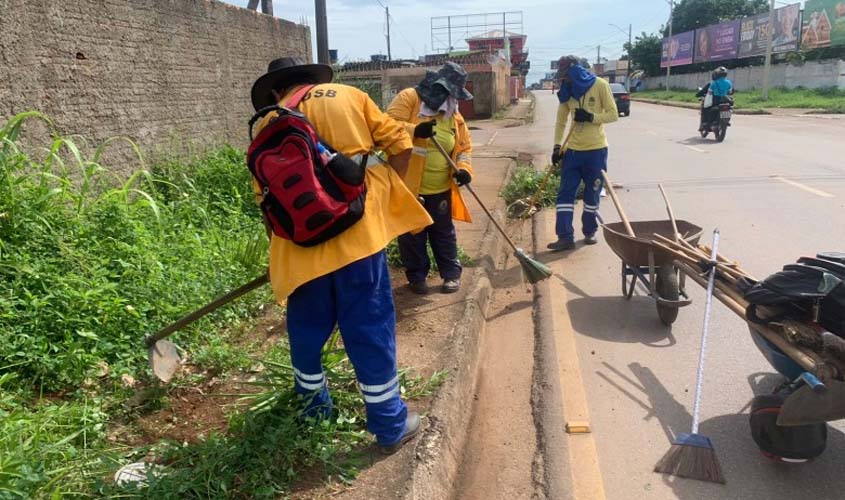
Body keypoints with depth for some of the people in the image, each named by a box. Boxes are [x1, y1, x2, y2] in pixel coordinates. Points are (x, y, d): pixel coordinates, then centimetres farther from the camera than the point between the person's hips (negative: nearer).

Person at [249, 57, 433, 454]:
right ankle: (391, 425, 17)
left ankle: (313, 405, 40)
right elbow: (400, 145, 4)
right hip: (356, 232, -1)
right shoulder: (348, 95, 11)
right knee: (370, 329, 6)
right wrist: (382, 194, 14)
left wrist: (281, 249, 22)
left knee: (306, 327, 20)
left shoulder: (268, 124, 13)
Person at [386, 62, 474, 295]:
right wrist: (415, 130, -34)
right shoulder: (409, 98, -8)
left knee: (443, 233, 14)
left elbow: (464, 146, 10)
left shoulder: (454, 115, 8)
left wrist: (464, 168, -10)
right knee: (412, 235, 8)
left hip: (440, 188, 4)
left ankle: (451, 273, 26)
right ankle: (417, 275, 23)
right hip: (409, 184, -4)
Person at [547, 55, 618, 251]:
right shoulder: (567, 91, 4)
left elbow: (613, 114, -7)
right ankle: (565, 237, -2)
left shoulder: (600, 85, -8)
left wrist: (591, 117, -22)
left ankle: (590, 231, 24)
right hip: (572, 149, 3)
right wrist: (557, 146, -1)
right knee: (565, 193, -3)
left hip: (596, 149, -3)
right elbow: (561, 121, 9)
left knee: (592, 194, 7)